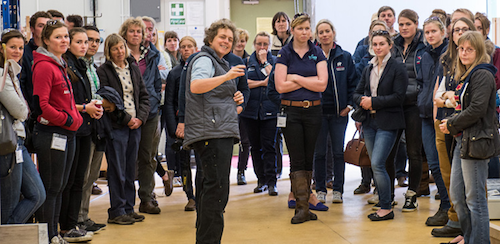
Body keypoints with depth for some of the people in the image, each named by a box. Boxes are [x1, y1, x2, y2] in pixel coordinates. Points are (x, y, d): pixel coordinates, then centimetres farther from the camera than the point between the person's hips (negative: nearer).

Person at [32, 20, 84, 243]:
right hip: (50, 134, -9)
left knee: (59, 186, 14)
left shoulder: (60, 65, 17)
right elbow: (42, 105, -19)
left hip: (67, 133, 9)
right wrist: (67, 119, -13)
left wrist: (76, 118, 11)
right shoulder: (44, 66, -13)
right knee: (51, 187, -2)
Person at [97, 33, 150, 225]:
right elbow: (106, 101, -11)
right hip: (116, 126, -5)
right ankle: (116, 211, 4)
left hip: (135, 125, 6)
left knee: (131, 169, 10)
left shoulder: (134, 68, 13)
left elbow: (144, 95, 14)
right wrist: (126, 119, -12)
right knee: (117, 170, -3)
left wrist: (140, 117, -1)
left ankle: (129, 208, 18)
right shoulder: (104, 71, -5)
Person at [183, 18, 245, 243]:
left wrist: (234, 99, 16)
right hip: (211, 132, -11)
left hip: (221, 132, 11)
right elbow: (195, 86, -25)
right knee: (217, 187, -16)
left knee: (210, 186, 14)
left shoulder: (219, 63, 27)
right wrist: (227, 77, -33)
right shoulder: (204, 59, -5)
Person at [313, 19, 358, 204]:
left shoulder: (345, 57, 4)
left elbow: (354, 82, 7)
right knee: (319, 152, 4)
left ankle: (338, 190, 13)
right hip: (318, 112, 0)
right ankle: (320, 190, 13)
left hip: (339, 112, 1)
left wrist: (349, 104, -1)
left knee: (338, 152, 4)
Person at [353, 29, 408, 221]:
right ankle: (383, 203, 20)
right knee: (376, 166, 9)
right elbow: (357, 93, 15)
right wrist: (363, 101, -8)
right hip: (370, 122, 7)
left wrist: (373, 101, -14)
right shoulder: (368, 69, 14)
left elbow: (398, 96, -13)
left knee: (377, 164, -13)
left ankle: (386, 208, -4)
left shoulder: (398, 68, -6)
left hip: (388, 122, -7)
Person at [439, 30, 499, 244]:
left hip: (476, 140, -10)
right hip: (462, 140, 10)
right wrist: (452, 95, 3)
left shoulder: (482, 75, -13)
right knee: (457, 194, 14)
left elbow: (476, 110, -21)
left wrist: (451, 125, -10)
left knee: (475, 198, -4)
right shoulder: (465, 75, 17)